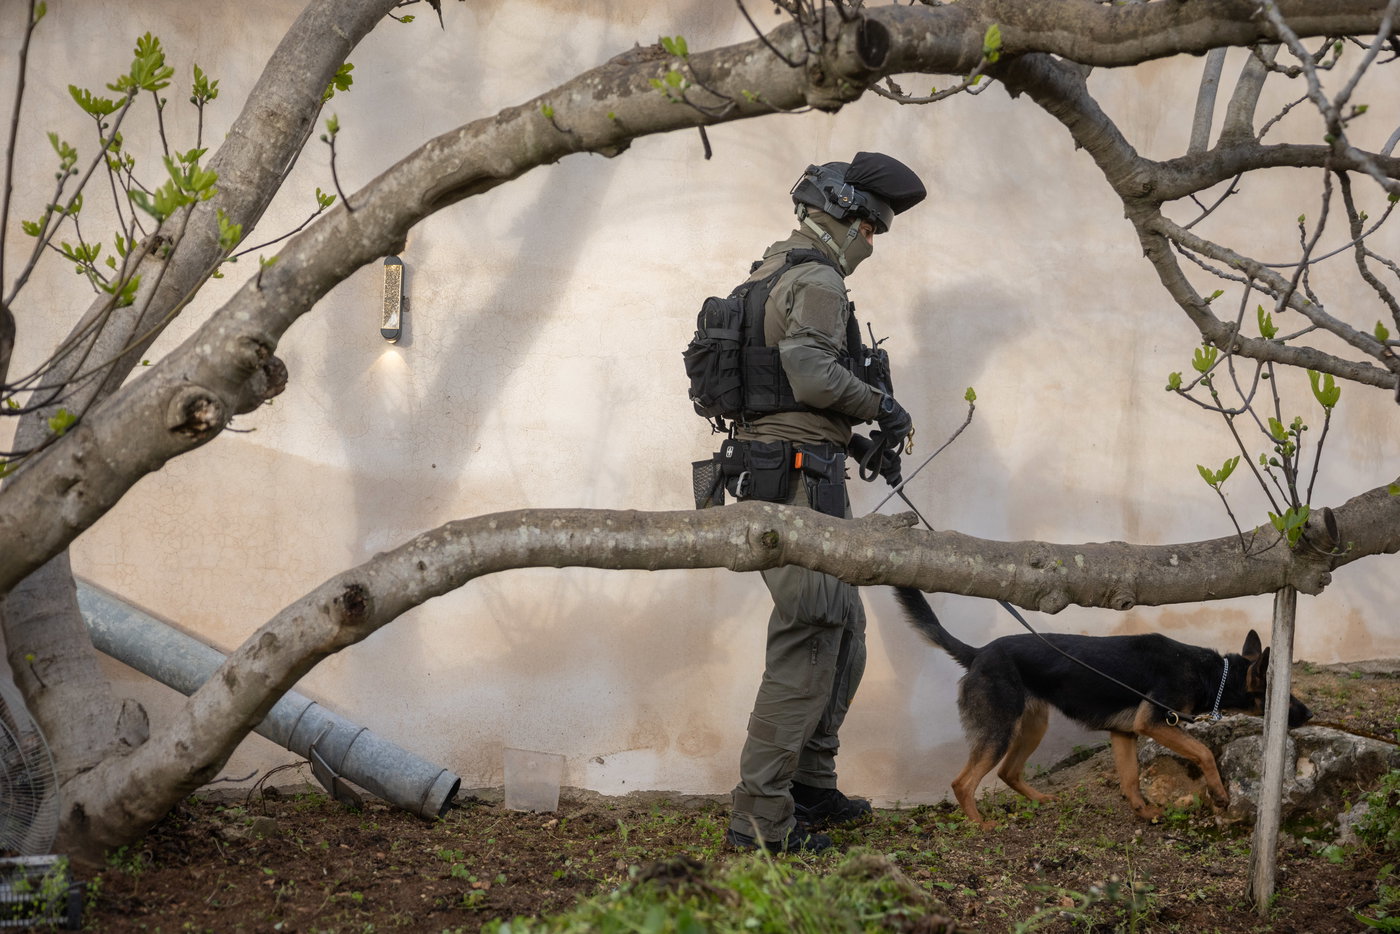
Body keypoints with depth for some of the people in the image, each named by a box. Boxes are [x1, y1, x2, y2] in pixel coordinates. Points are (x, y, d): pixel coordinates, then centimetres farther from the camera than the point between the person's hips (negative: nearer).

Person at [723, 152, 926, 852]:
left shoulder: (772, 274, 22)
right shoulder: (816, 280, -10)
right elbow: (813, 374, -25)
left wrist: (856, 440, 19)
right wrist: (882, 406, -9)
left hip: (774, 470, 11)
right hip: (800, 475, -11)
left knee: (843, 626, 18)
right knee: (809, 641, -11)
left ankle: (810, 787, 25)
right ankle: (760, 817, -11)